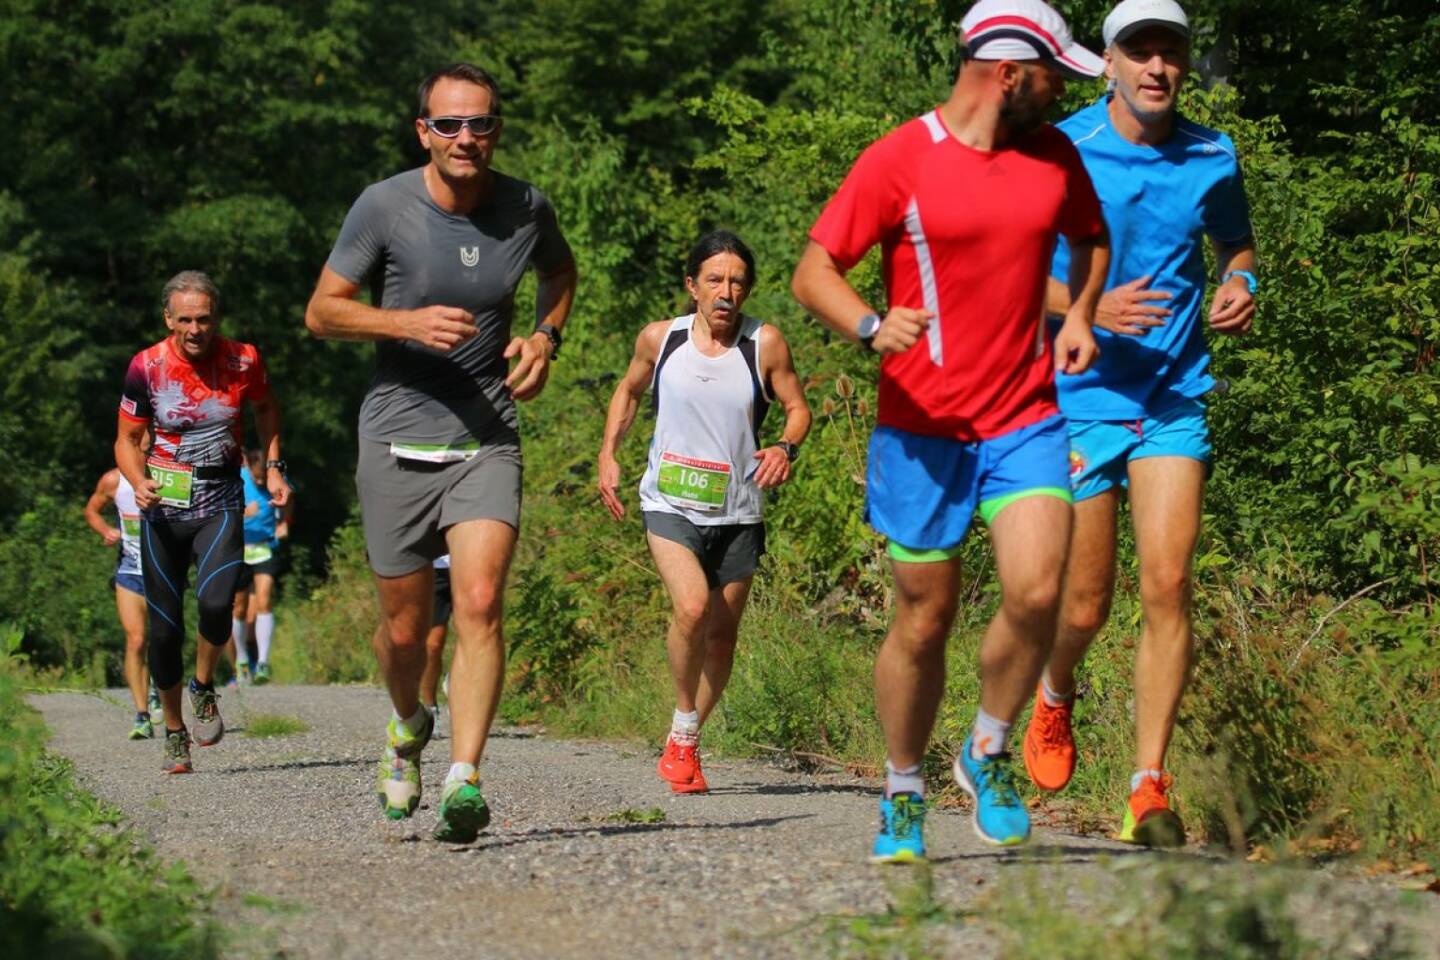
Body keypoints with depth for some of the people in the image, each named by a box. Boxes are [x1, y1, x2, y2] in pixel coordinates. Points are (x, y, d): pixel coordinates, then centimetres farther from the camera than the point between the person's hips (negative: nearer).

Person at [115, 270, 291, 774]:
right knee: (164, 626, 2)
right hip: (163, 506, 1)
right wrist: (139, 483, -17)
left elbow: (266, 408, 16)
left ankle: (204, 688, 4)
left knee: (216, 601, -25)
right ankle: (174, 731, 22)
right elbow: (127, 439, 2)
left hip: (220, 504, -1)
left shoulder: (242, 360, -6)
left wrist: (272, 466, 7)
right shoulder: (146, 367, -8)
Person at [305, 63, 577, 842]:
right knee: (405, 626, 8)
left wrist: (545, 336, 3)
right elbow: (321, 311, -2)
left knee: (480, 603, -20)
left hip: (487, 440, 1)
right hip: (397, 440, 0)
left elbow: (560, 270, 22)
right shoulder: (385, 207, -8)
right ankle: (408, 729, 41)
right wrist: (407, 322, -18)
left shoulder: (526, 209, -1)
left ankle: (464, 780, -24)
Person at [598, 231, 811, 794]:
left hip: (737, 513, 1)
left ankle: (683, 745, 30)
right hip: (670, 503, -1)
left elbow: (797, 408, 2)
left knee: (722, 631, 9)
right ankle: (683, 730, -3)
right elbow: (629, 391, 17)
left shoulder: (765, 343, -6)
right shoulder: (659, 339, -2)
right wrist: (608, 455, 7)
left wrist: (786, 447, -19)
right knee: (692, 607, -24)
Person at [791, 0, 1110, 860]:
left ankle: (989, 755, 8)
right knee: (925, 621, 3)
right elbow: (814, 273, -7)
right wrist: (870, 326, -27)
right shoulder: (898, 161, -7)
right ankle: (904, 794, 23)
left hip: (1026, 419, 3)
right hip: (923, 428, -3)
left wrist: (1080, 315, 9)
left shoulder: (1055, 156, 8)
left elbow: (1090, 236, 28)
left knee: (1036, 592, -16)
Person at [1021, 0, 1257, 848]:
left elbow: (1236, 245, 22)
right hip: (1080, 397, -2)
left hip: (1175, 398, 2)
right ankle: (1057, 694, 40)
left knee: (1167, 586, -12)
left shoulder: (1213, 159, 3)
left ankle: (1150, 788, -6)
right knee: (1087, 605, 5)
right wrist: (1089, 309, -19)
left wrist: (1241, 288, -1)